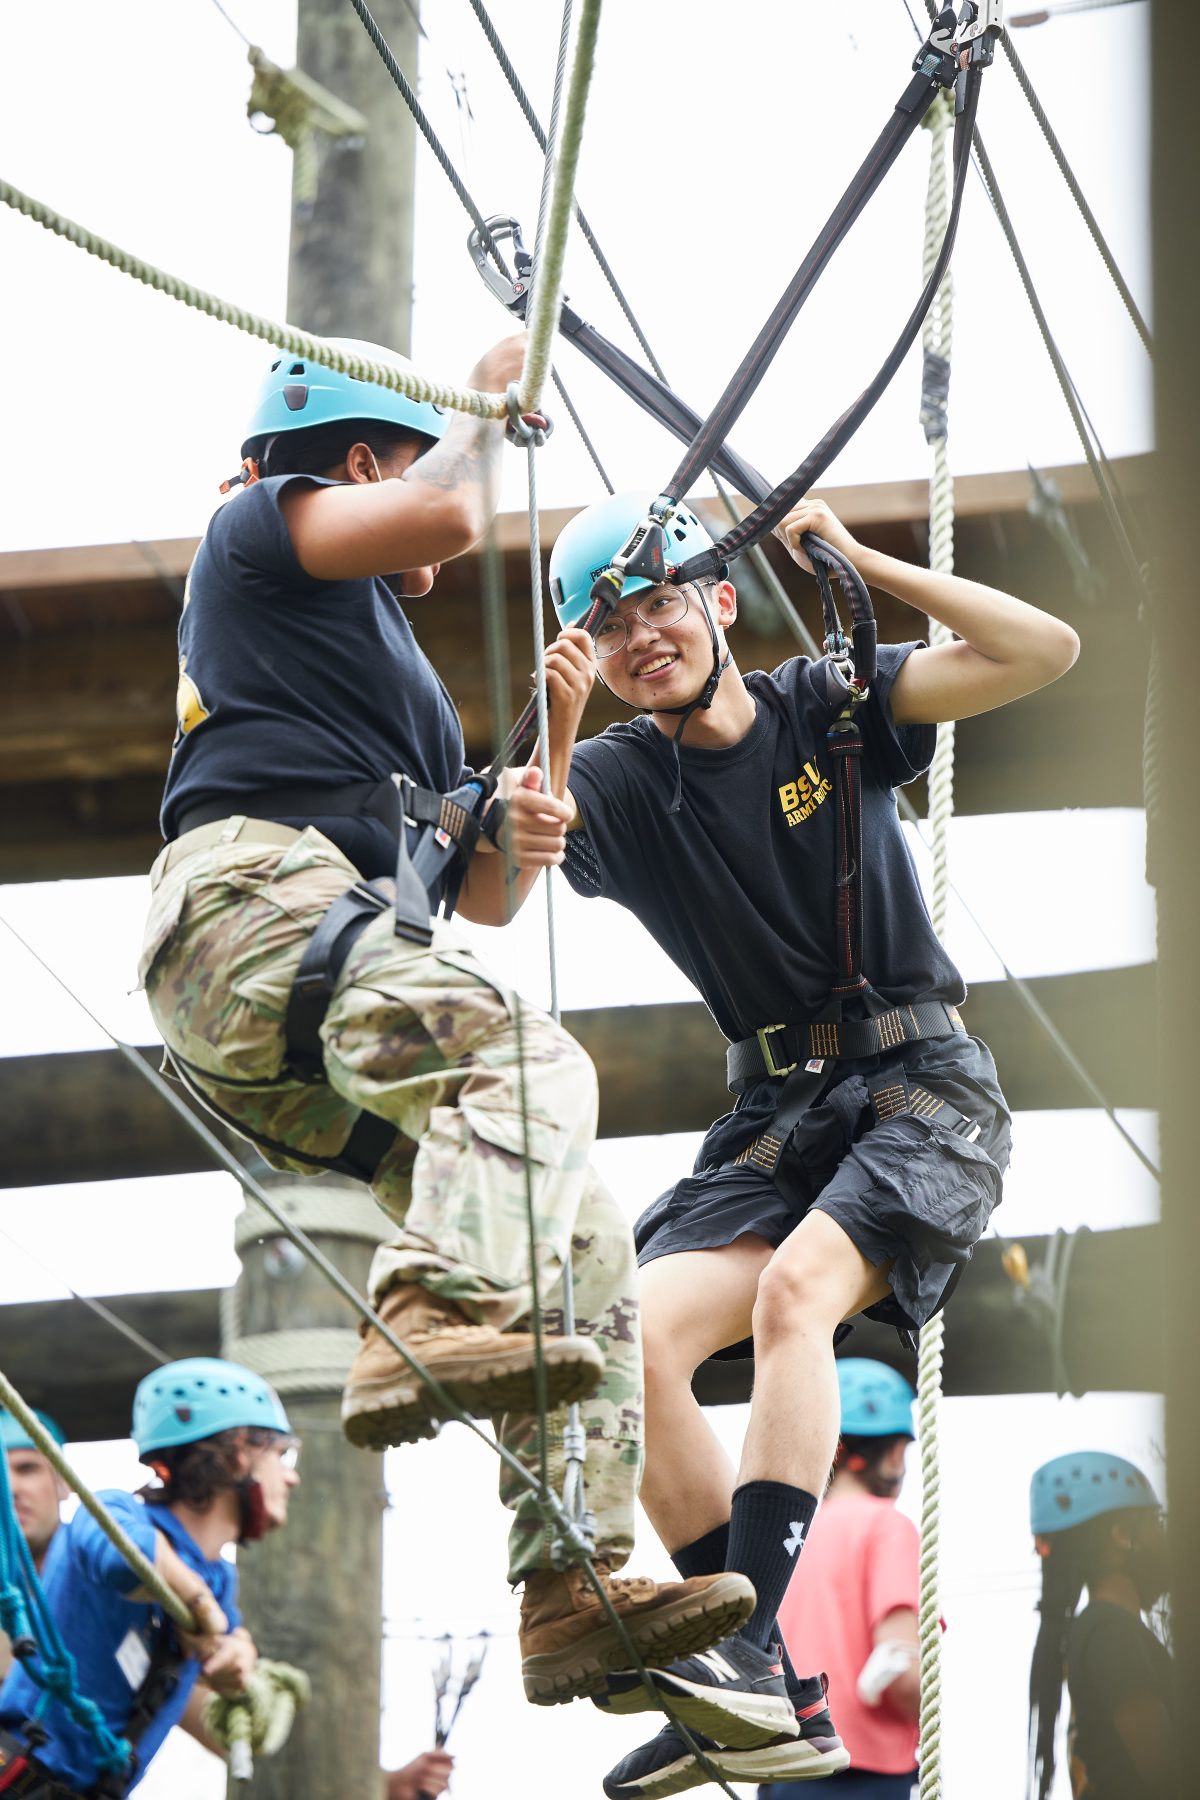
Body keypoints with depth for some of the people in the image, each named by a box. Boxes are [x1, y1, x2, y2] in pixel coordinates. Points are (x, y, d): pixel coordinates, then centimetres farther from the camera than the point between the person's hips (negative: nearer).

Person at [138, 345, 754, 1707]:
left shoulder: (383, 652, 39)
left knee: (582, 1240, -3)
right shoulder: (262, 529, 15)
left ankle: (577, 1589, -13)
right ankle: (434, 1324, -55)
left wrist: (520, 827, 11)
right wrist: (485, 403, 14)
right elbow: (449, 515, -6)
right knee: (531, 1062, -33)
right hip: (256, 894, -9)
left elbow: (479, 894, 34)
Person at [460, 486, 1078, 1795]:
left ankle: (750, 1641, -36)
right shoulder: (618, 780, 2)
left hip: (924, 1085, -3)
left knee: (793, 1293, -29)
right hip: (775, 1110, 3)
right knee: (640, 1339, -17)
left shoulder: (832, 707, 0)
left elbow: (1044, 650, -9)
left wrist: (857, 559, -11)